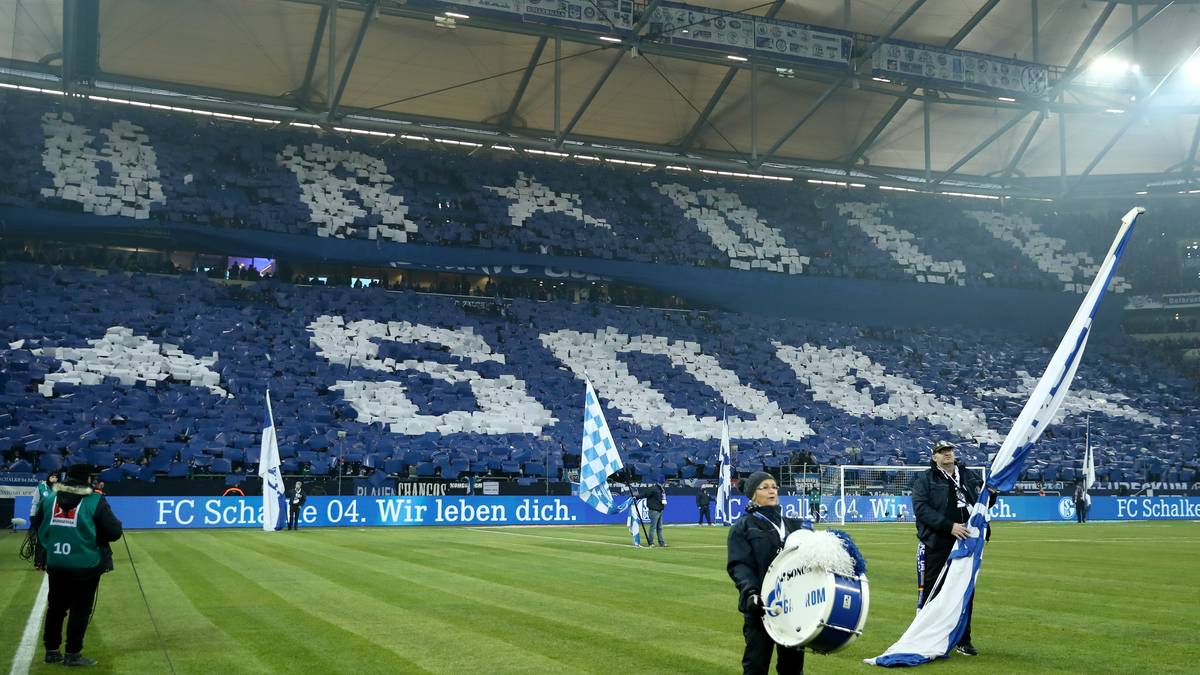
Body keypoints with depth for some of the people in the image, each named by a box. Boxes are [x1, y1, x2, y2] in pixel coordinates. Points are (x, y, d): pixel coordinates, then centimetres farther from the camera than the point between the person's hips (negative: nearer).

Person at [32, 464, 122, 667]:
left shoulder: (49, 498, 2)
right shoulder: (95, 501, -13)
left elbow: (38, 526, 12)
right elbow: (114, 532, -13)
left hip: (56, 564, 5)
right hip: (86, 565, -5)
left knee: (56, 607, 17)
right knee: (80, 610, 5)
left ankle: (51, 651, 26)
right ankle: (72, 654, 10)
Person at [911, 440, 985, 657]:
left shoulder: (970, 476, 15)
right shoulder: (924, 480, 1)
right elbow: (921, 509, -13)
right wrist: (950, 526, -22)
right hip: (936, 547, -4)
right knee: (931, 592, -1)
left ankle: (963, 639, 20)